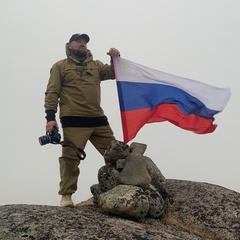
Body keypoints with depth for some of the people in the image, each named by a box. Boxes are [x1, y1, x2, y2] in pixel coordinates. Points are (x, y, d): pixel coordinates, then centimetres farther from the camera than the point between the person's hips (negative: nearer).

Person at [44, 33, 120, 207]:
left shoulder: (96, 65, 21)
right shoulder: (60, 66, 9)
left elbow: (113, 73, 10)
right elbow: (52, 93, 2)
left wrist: (115, 59, -10)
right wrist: (50, 117, -10)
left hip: (98, 119, 5)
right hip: (73, 121, -4)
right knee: (71, 158, -8)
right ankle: (66, 195, 0)